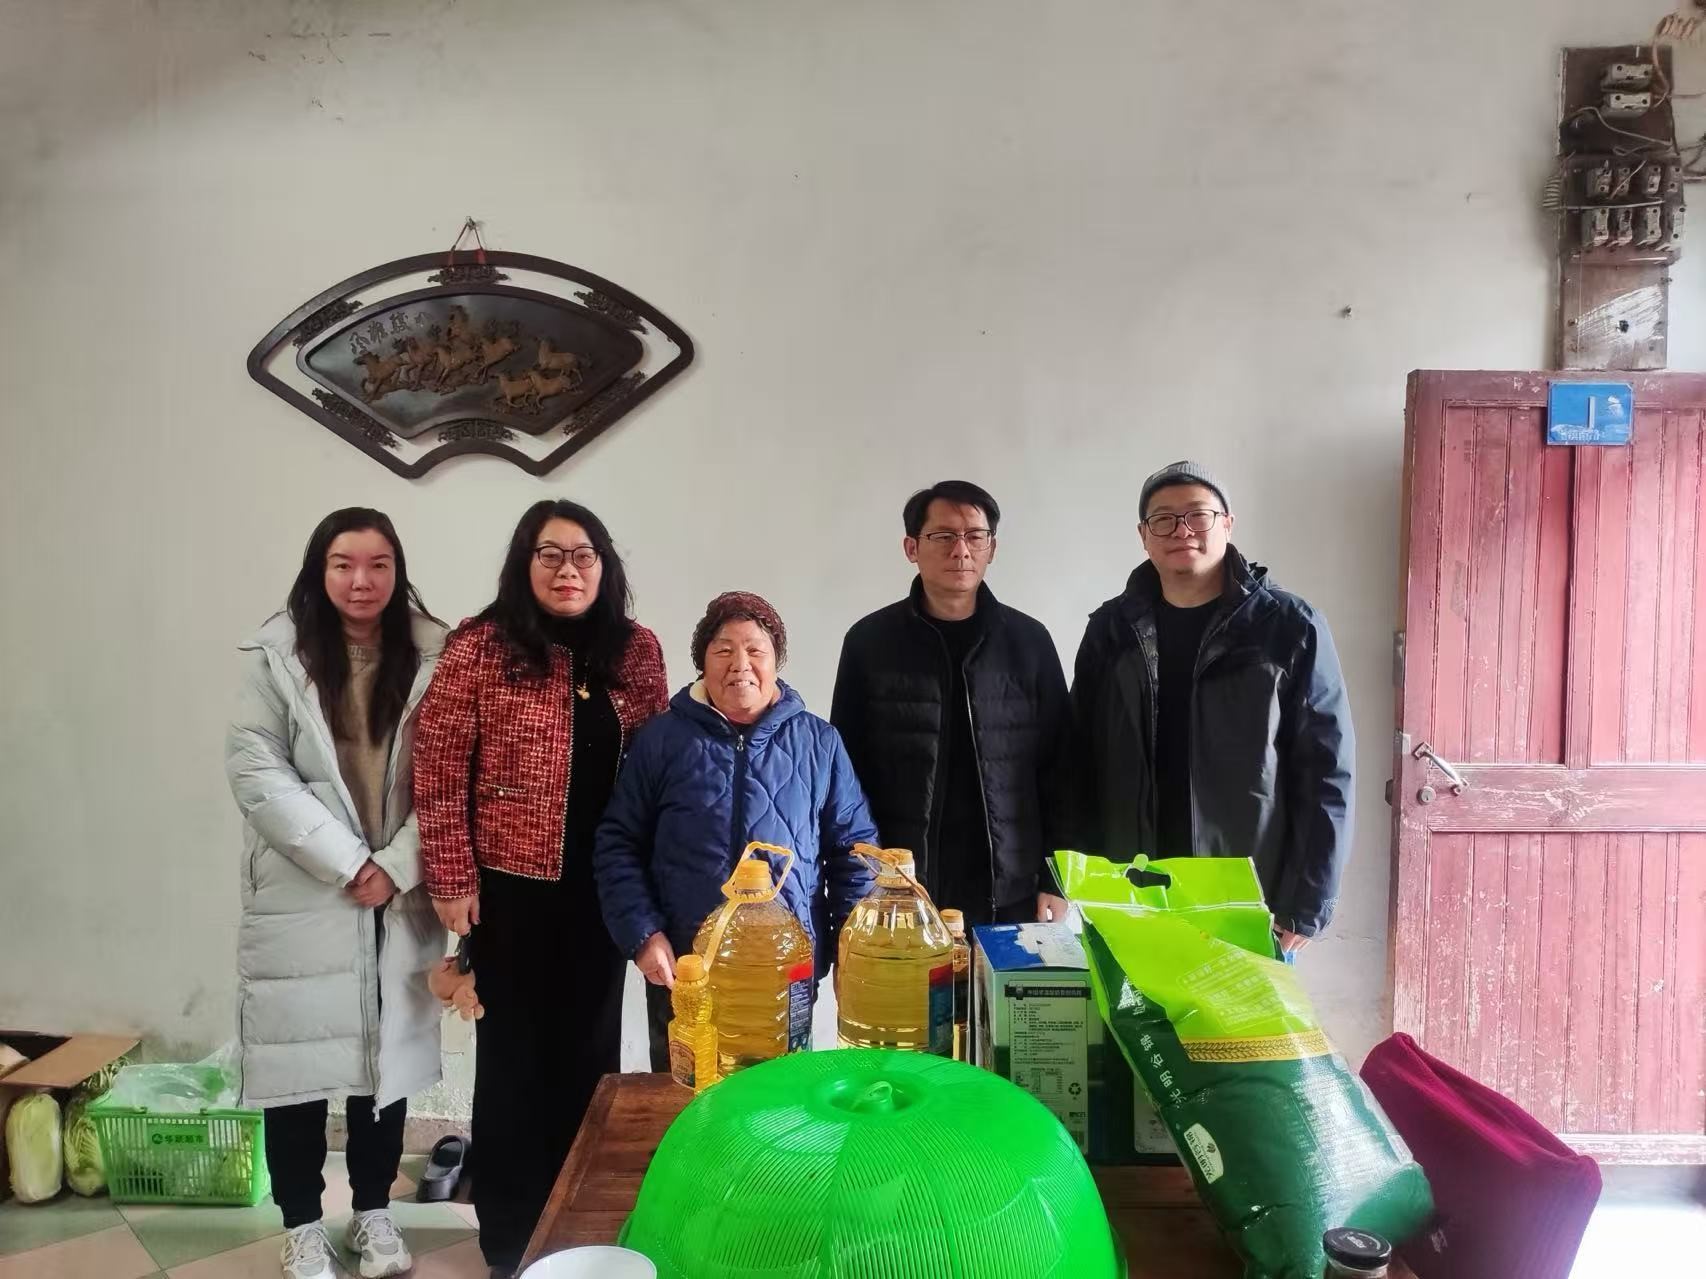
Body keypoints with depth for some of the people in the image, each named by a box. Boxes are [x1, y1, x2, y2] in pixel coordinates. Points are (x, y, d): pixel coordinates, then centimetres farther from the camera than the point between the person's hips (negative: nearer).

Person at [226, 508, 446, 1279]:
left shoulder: (432, 654, 0)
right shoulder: (276, 653, -3)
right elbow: (255, 769, -10)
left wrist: (396, 865, -12)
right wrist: (346, 863, -15)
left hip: (399, 897, 2)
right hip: (301, 898, -1)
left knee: (388, 1053, 11)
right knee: (301, 1057, 6)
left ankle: (373, 1211, 29)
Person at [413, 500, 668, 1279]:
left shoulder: (636, 649, 2)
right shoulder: (480, 649, -9)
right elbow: (438, 771, -9)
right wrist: (452, 879, -10)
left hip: (601, 887, 3)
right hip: (511, 887, -3)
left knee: (590, 1051, 14)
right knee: (515, 1055, 10)